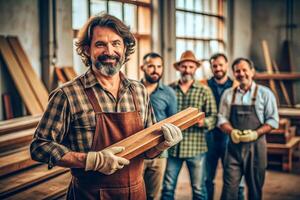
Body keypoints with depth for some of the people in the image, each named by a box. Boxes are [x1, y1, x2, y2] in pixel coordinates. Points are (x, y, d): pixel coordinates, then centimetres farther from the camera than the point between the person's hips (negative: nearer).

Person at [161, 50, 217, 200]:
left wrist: (201, 122, -20)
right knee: (167, 187, 8)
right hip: (172, 146, 1)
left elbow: (213, 117, -1)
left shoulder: (204, 91, 4)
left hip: (196, 147, -1)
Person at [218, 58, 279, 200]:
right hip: (233, 146, 1)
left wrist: (255, 133, -17)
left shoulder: (264, 93, 1)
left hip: (256, 146, -1)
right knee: (229, 186, -2)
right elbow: (222, 119, 7)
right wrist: (232, 132, -13)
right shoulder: (228, 94, 9)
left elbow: (273, 120, -2)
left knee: (255, 187, 9)